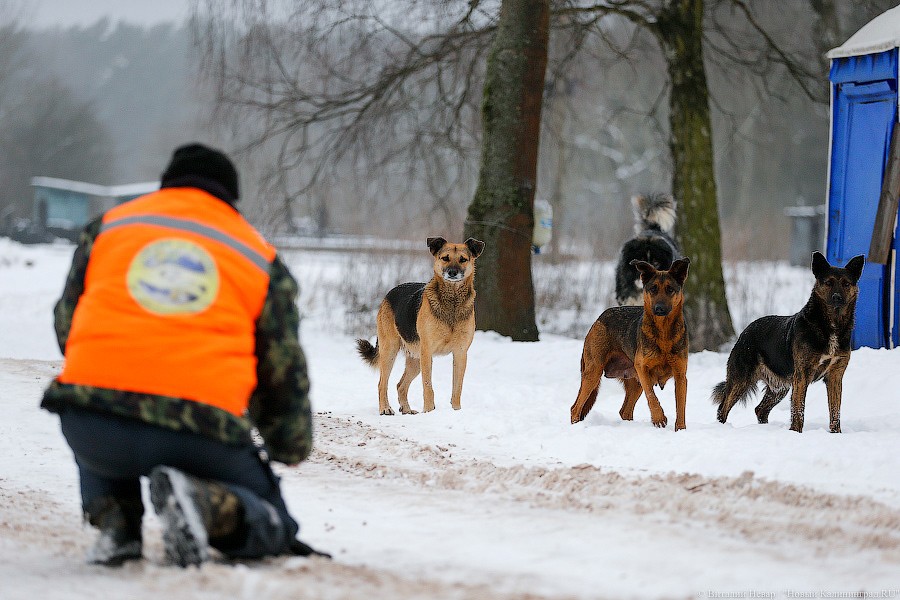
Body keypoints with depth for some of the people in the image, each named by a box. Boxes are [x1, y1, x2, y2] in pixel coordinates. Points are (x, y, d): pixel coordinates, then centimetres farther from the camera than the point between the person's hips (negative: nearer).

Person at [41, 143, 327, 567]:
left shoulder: (108, 226, 20)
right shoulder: (261, 258, 18)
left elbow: (66, 324, 27)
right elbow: (285, 370, 22)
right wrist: (291, 448, 40)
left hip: (92, 431, 2)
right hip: (204, 433, -2)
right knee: (272, 530, 20)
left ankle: (113, 522, 14)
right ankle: (204, 502, -14)